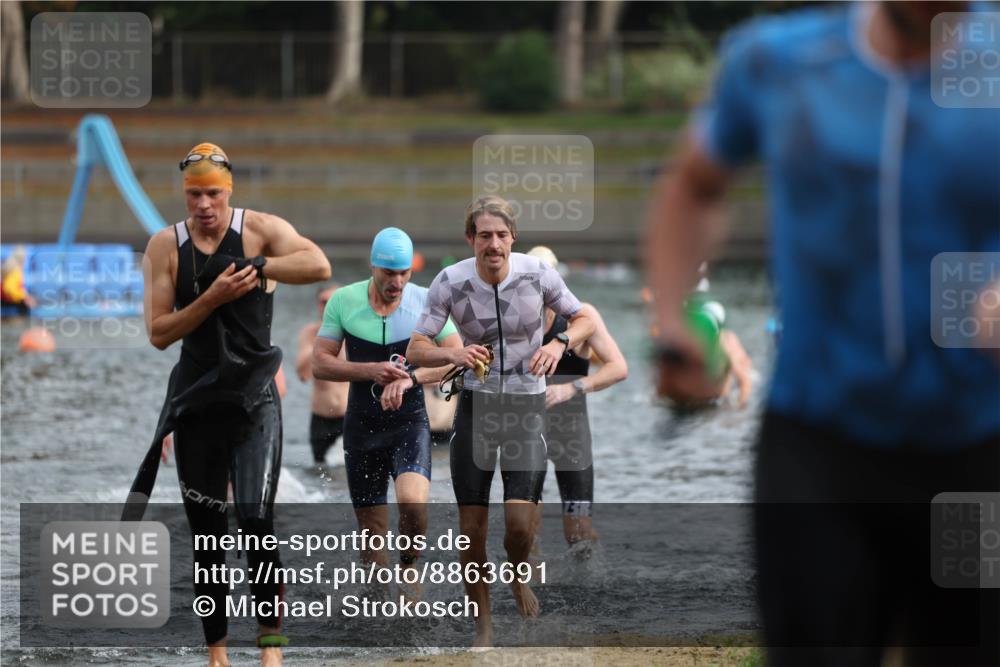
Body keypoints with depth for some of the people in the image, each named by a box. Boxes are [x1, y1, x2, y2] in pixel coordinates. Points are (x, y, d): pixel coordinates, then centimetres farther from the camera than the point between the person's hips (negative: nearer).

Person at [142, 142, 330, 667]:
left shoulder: (259, 229, -4)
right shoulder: (165, 245, 1)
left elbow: (319, 265, -20)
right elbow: (159, 333, -5)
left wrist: (253, 267, -22)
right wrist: (212, 297, -17)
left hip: (254, 396, -3)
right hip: (196, 399, 3)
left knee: (255, 517, -17)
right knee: (205, 533, 6)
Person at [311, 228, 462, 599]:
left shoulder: (426, 301, -4)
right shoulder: (343, 301, -3)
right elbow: (319, 364, -2)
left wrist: (411, 378, -22)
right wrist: (370, 371, -18)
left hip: (410, 420, -2)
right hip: (362, 425, 2)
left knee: (412, 502, -26)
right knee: (372, 529, 4)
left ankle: (409, 566, 1)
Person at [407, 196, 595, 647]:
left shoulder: (538, 274, -12)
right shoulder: (449, 283, -12)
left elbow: (585, 320, 2)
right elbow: (415, 349, -10)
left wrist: (560, 343, -20)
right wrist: (454, 354, -31)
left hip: (527, 406, 0)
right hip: (476, 404, 1)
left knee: (520, 524, -14)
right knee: (471, 530, -1)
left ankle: (518, 575, 21)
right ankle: (483, 625, 17)